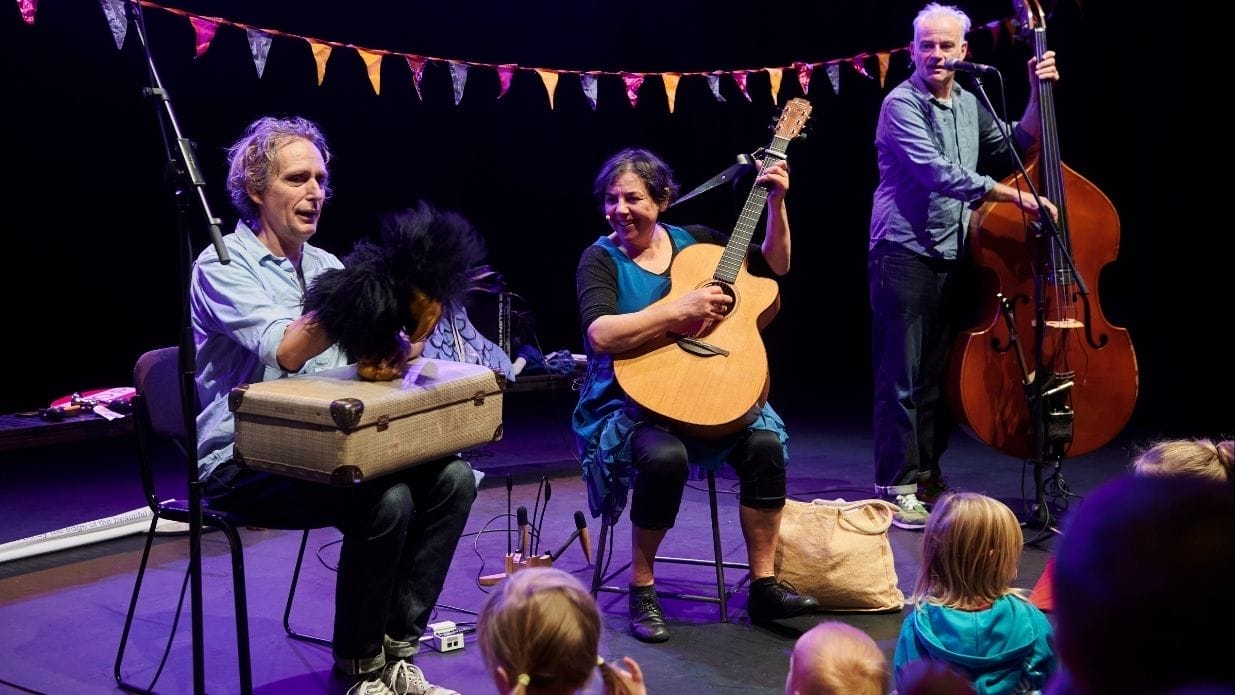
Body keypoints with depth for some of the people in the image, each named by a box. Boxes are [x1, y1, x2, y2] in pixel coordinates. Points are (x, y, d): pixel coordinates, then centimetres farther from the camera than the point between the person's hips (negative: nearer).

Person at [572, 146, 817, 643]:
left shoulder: (693, 241, 10)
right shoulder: (601, 258, -3)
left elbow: (774, 266, 15)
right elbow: (600, 335, -21)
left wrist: (776, 203, 4)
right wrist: (679, 311, -25)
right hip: (629, 400, -4)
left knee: (764, 441, -22)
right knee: (664, 454, -35)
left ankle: (764, 585, -8)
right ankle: (641, 588, -12)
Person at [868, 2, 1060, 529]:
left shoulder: (970, 104, 15)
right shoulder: (902, 104, -8)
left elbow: (1016, 145, 23)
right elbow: (939, 174, -19)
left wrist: (1038, 94, 11)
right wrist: (1015, 196, -20)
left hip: (952, 255, 7)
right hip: (904, 253, -7)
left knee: (939, 374, 10)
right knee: (902, 378, -7)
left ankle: (928, 474, 21)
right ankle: (897, 487, -2)